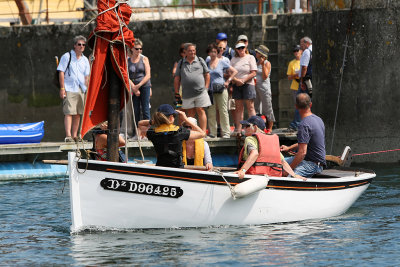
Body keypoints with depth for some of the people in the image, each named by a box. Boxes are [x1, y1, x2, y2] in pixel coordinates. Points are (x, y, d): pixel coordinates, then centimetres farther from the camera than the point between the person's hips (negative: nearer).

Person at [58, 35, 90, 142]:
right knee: (69, 113, -14)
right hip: (69, 89, -6)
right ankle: (68, 136, -20)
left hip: (81, 90, 6)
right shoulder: (67, 57, 0)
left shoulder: (85, 60, 15)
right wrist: (62, 88, -11)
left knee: (78, 114, 7)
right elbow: (61, 72, -4)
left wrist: (87, 90, 13)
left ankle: (74, 135, 13)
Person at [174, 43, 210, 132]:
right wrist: (177, 93, 8)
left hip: (200, 92, -2)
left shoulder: (200, 61, 10)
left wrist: (206, 88, 2)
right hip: (187, 94, 2)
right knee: (190, 114, 5)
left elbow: (207, 75, 11)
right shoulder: (181, 63, 12)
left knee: (201, 111, -6)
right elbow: (177, 79, 13)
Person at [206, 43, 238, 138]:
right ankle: (212, 133, 7)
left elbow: (234, 71, 7)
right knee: (211, 113, 2)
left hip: (221, 90, -2)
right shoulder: (206, 63, 10)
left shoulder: (222, 62, 4)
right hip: (210, 91, 2)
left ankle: (226, 133, 1)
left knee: (223, 111, -2)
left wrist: (228, 81, -1)